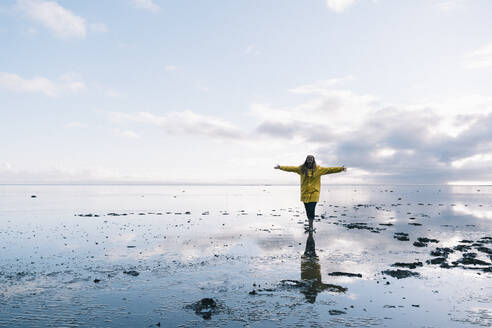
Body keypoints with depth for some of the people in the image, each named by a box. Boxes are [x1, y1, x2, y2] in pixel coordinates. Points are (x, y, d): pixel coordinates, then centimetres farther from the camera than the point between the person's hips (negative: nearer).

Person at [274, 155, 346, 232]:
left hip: (314, 193, -2)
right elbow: (291, 168, 2)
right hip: (305, 193, 2)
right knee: (307, 210, 8)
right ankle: (310, 224, 29)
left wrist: (340, 169, -12)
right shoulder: (301, 168, 3)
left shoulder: (318, 169, 0)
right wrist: (280, 167, -2)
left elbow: (329, 170, -4)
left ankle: (310, 225, 7)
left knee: (312, 210, -10)